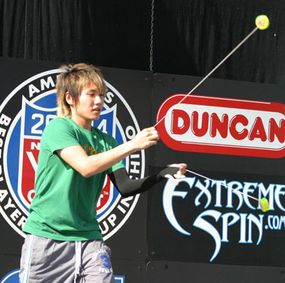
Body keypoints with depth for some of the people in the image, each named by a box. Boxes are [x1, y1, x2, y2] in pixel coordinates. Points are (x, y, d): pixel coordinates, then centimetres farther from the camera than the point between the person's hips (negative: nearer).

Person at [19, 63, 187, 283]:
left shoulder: (105, 141, 10)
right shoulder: (59, 127, -8)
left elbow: (125, 187, 3)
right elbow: (85, 166, -23)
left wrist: (162, 175, -13)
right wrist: (132, 145, -24)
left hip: (88, 237, 5)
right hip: (47, 235, -5)